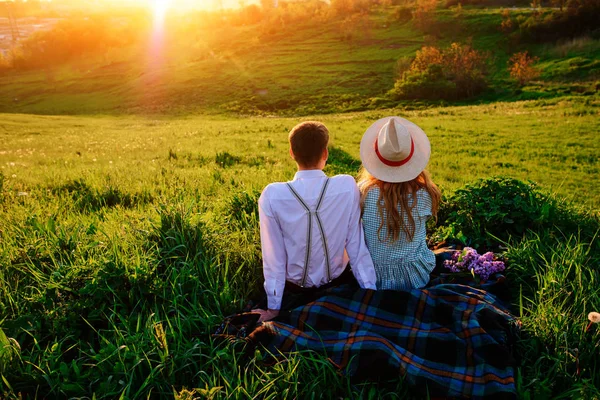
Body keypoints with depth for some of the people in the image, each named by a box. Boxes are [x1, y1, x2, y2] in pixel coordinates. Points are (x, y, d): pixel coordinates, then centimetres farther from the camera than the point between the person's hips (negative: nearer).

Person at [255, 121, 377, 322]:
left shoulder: (272, 195, -22)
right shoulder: (347, 186, -20)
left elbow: (273, 258, -16)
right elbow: (357, 247, -15)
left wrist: (273, 308, -4)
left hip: (293, 293, -1)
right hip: (338, 287, 1)